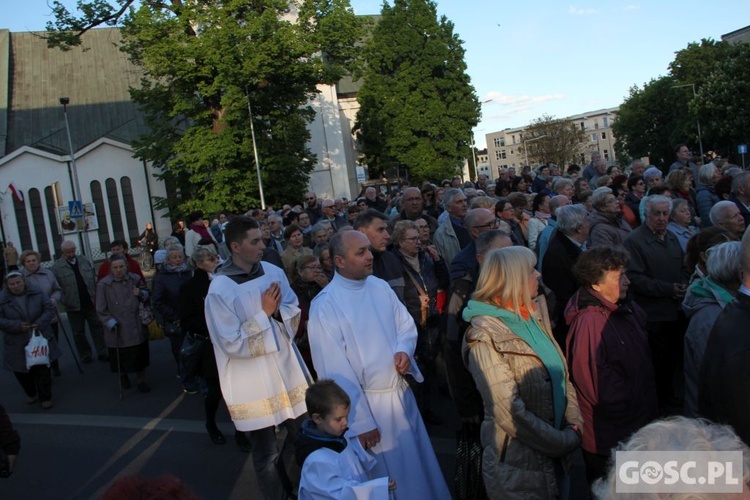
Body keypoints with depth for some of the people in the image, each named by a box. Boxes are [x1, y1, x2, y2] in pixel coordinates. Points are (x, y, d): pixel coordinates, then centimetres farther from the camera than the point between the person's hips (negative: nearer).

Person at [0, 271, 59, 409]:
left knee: (42, 370, 2)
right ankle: (31, 394, 37)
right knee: (20, 370, 10)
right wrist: (17, 326, -22)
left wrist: (40, 323, -18)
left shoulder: (37, 293, -5)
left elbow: (49, 309, -2)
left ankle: (46, 397, 20)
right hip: (17, 344, 0)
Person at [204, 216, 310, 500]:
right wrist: (264, 313, -17)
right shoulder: (219, 290, -17)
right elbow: (233, 345, -17)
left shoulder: (274, 272, -1)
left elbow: (295, 312, 7)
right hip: (253, 384, -5)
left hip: (287, 370, 6)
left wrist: (278, 311, -14)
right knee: (266, 455, 8)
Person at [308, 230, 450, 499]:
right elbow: (335, 370, -17)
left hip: (401, 392, 6)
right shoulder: (325, 305, -18)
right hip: (366, 402, -5)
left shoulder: (380, 286, 0)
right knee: (386, 473, 11)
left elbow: (406, 323, 8)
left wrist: (404, 349, -15)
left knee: (418, 461, 20)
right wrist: (360, 421, -16)